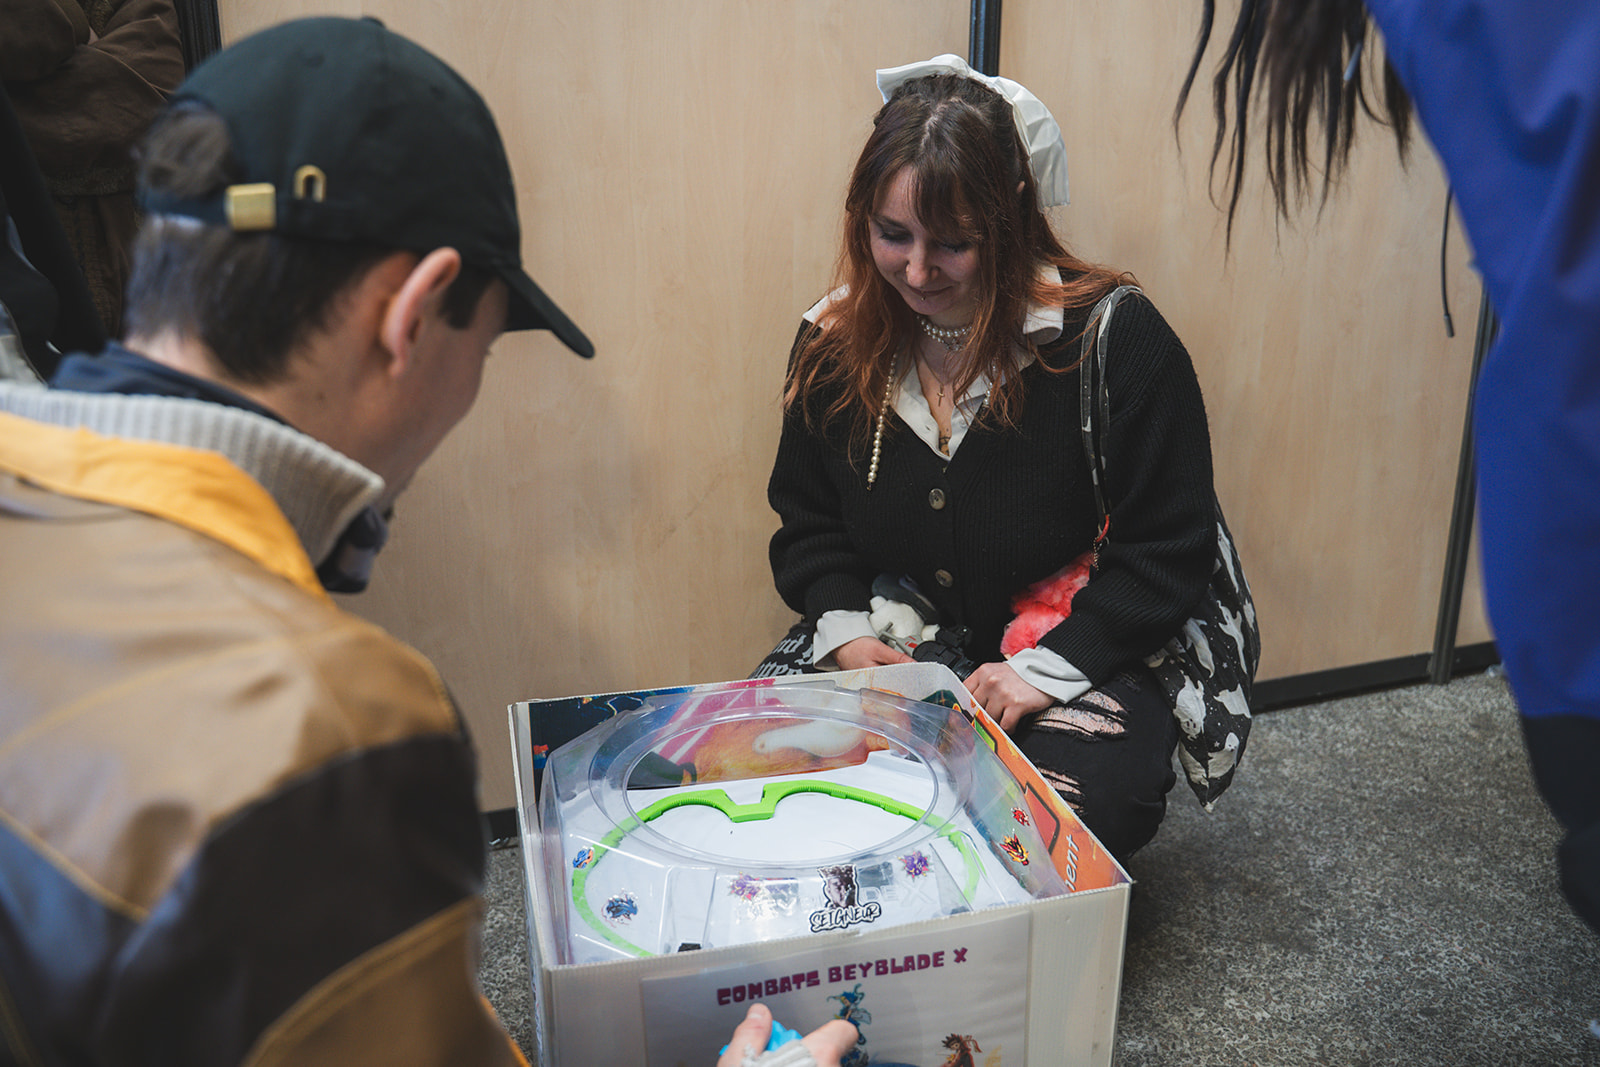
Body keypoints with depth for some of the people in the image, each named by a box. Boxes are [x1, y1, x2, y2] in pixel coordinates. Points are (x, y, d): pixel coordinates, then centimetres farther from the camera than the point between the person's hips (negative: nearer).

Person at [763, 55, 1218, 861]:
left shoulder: (1113, 338, -14)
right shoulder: (836, 342, 0)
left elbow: (1170, 545, -10)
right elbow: (806, 518, 11)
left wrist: (1049, 667, -19)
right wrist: (842, 628, -7)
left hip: (1078, 658, -3)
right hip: (889, 651, 4)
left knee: (1073, 805, -31)